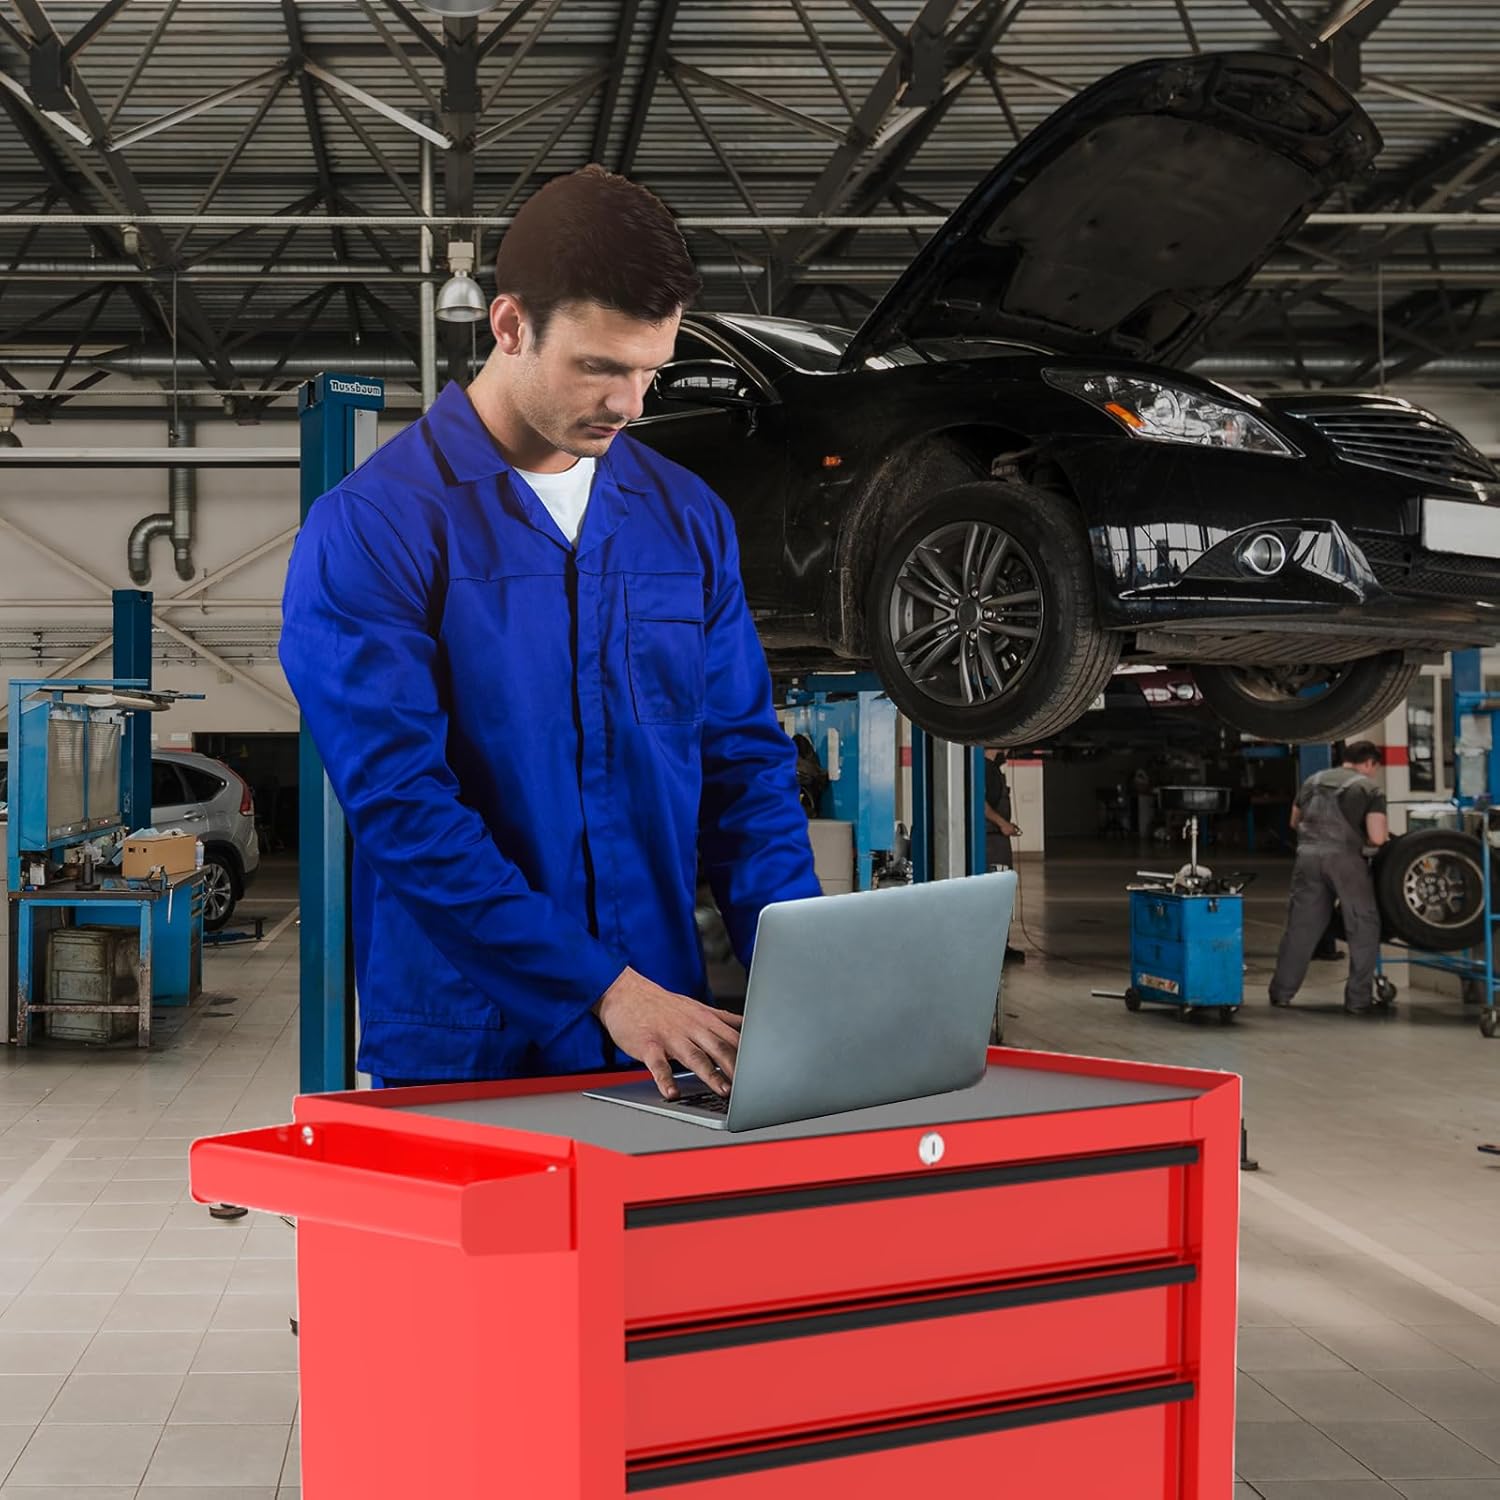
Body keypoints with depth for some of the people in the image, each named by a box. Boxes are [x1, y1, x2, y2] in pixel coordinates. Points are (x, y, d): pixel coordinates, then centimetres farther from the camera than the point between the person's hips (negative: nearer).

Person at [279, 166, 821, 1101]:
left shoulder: (687, 517, 6)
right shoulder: (372, 525, -10)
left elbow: (746, 763, 7)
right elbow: (401, 799, -17)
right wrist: (604, 987, -22)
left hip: (666, 1039, 5)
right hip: (463, 1057, -4)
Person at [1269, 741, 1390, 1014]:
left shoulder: (1314, 780, 20)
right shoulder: (1370, 788, 5)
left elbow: (1295, 821, 29)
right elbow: (1377, 837, -5)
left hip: (1308, 854, 5)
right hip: (1343, 857, -5)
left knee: (1301, 926, 13)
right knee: (1363, 927, 6)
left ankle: (1281, 992, 16)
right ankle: (1358, 999, 5)